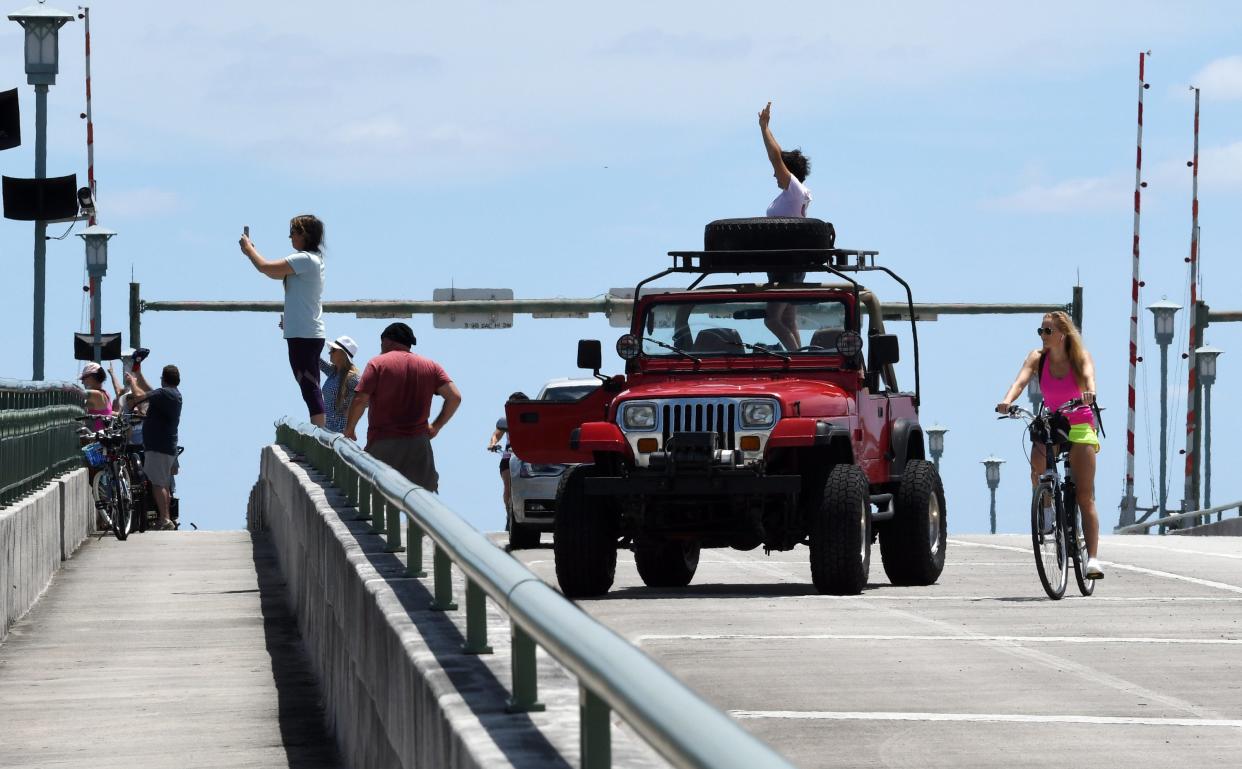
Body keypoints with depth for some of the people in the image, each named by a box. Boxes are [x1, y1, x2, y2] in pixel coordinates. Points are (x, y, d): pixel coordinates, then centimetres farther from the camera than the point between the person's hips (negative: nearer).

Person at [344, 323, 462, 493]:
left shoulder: (377, 363, 0)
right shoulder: (430, 366, 11)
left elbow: (360, 400, -9)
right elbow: (455, 397, 3)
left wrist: (349, 430, 6)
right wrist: (436, 426, 13)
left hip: (383, 444, -3)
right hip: (419, 445, 3)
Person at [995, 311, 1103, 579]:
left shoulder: (1080, 356, -8)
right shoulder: (1037, 358, -3)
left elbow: (1088, 373, -28)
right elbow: (1021, 380, -19)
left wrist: (1090, 392, -52)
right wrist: (1007, 401, -40)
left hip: (1080, 427, -2)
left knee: (1085, 496, -9)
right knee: (1038, 461, -31)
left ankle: (1092, 557, -12)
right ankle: (1046, 511, -4)